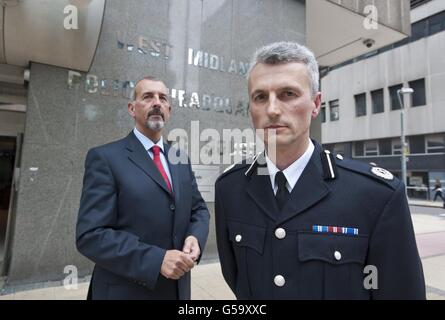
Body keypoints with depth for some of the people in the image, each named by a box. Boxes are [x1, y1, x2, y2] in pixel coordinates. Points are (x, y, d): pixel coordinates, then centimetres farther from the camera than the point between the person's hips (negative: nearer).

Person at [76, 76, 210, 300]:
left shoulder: (180, 158, 5)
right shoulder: (105, 157, -12)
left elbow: (199, 209, 9)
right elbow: (90, 235, -17)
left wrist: (195, 237, -12)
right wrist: (157, 259, -24)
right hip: (126, 290, -5)